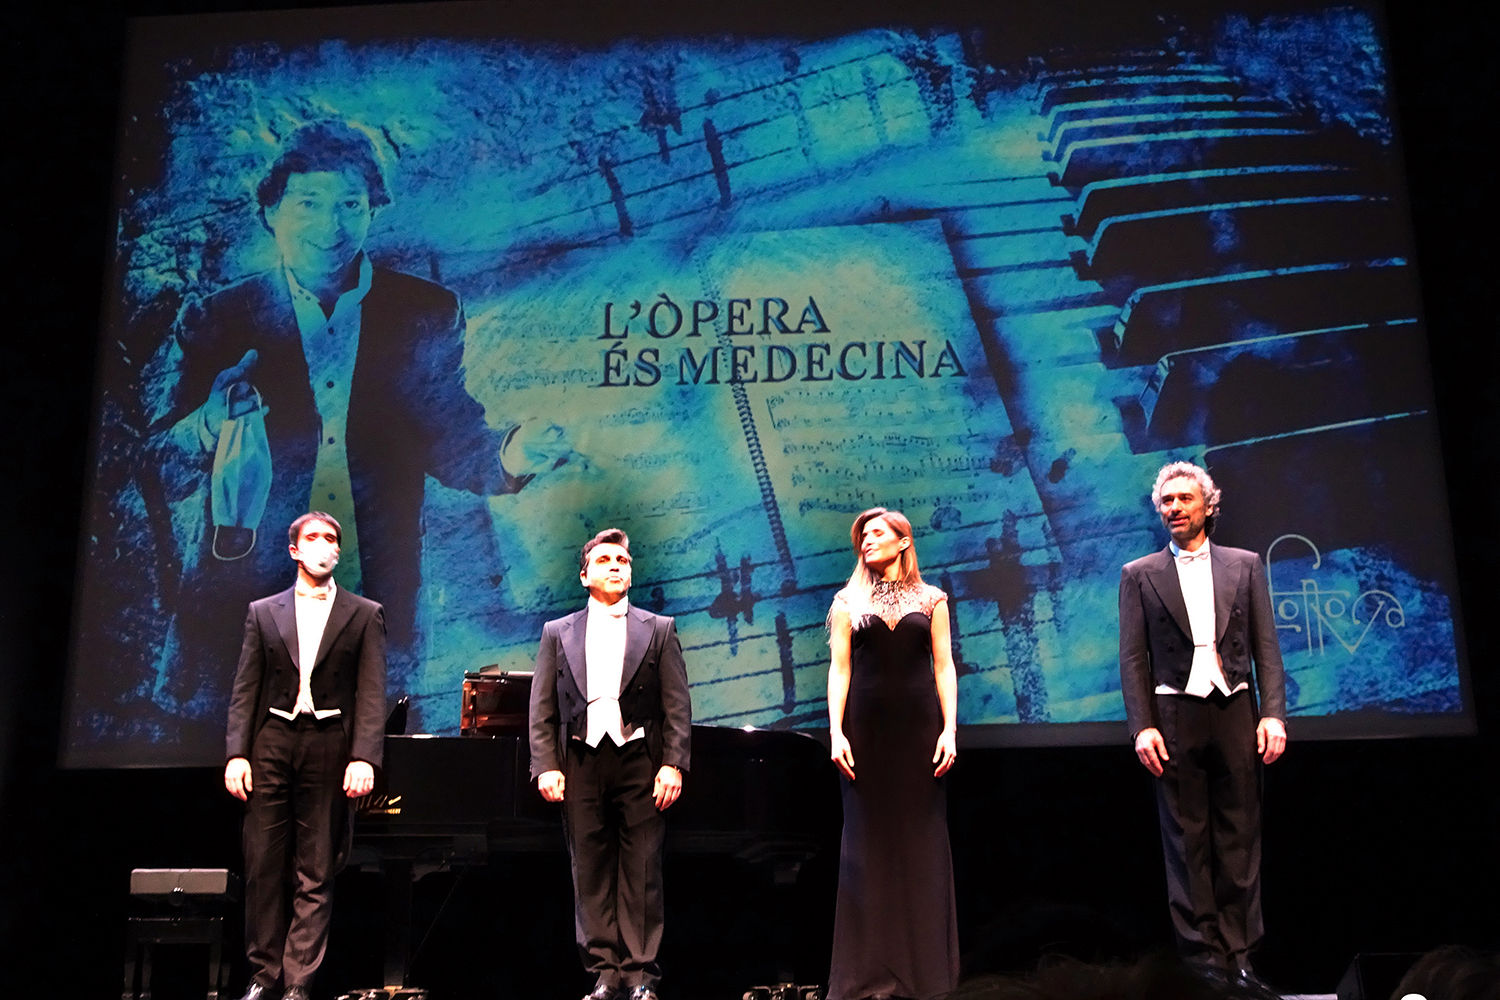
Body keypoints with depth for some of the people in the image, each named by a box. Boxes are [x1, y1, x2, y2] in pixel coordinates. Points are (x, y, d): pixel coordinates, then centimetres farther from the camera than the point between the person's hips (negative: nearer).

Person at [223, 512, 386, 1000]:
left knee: (316, 875, 1)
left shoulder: (365, 615, 7)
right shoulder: (263, 612, 12)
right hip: (272, 743, 2)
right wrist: (236, 753, -3)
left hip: (329, 745, -1)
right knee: (263, 867, 4)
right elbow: (245, 689, 8)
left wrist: (364, 758, -11)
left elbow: (371, 694, 0)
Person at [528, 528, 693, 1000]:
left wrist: (672, 764, -7)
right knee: (591, 872, 3)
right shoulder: (557, 633, 14)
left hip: (639, 760, -1)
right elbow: (542, 710, 9)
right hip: (582, 761, 2)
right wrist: (546, 767, -3)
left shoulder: (659, 629, 10)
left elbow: (677, 705, 4)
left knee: (642, 872, -1)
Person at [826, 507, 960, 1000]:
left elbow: (944, 667, 4)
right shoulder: (848, 601, 9)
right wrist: (836, 732, -7)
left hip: (919, 726, 0)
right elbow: (839, 669, 3)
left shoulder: (931, 599, 8)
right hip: (866, 728, 0)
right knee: (868, 842, 2)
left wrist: (949, 729, -6)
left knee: (921, 840, 2)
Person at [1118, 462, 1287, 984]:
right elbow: (1133, 658, 3)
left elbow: (1266, 646, 8)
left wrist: (1273, 714, -3)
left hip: (1235, 711, 1)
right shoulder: (1139, 574, 8)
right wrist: (1142, 726, -7)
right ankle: (1201, 955, 7)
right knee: (1187, 840, 1)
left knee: (1239, 838, 3)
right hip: (1175, 715, -1)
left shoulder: (1244, 565, 11)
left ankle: (1238, 953, 11)